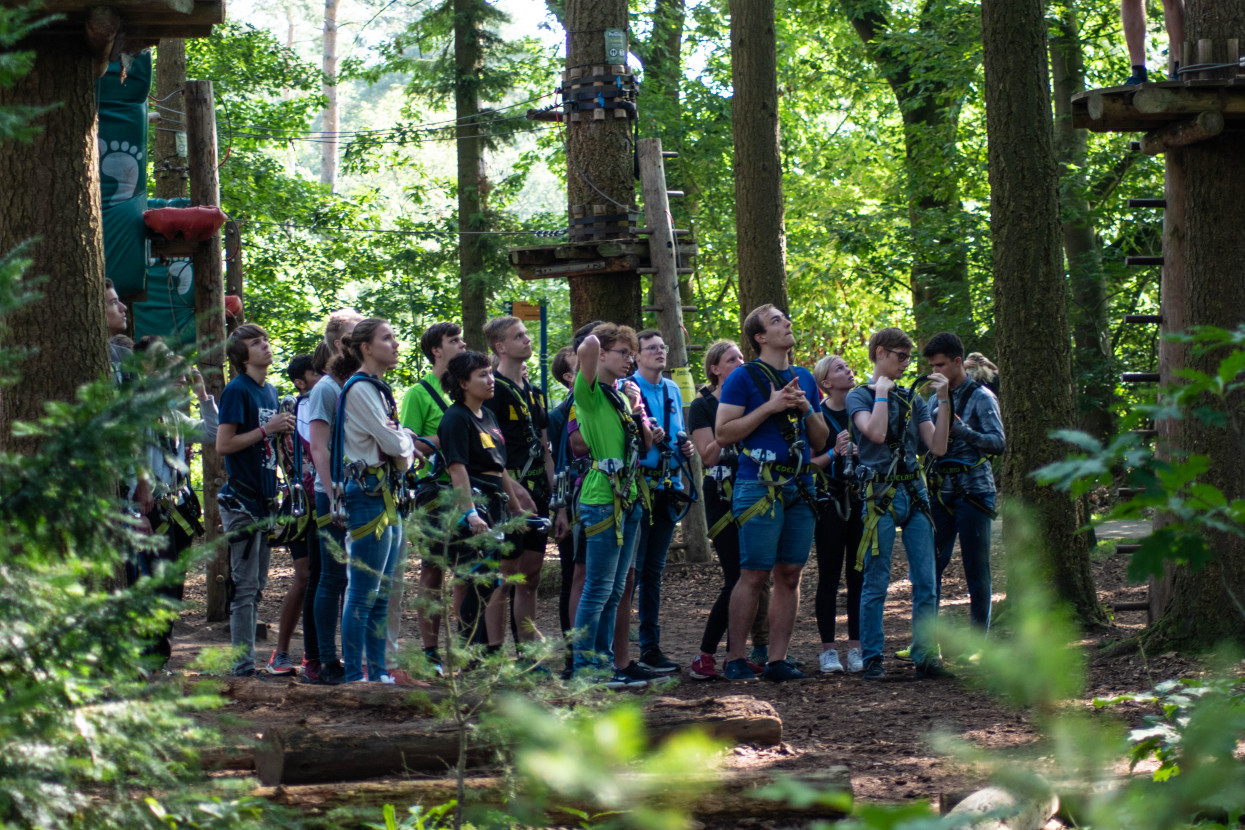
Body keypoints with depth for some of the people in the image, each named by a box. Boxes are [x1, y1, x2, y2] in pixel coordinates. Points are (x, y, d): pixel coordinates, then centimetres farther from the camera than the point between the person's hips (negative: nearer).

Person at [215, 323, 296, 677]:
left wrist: (283, 430, 6)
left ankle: (246, 658, 18)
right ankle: (243, 663, -5)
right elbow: (224, 444, -16)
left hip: (264, 498, 9)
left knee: (256, 584, 12)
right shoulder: (237, 391, -10)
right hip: (242, 499, -9)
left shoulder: (270, 391, 15)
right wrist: (266, 429, -18)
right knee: (245, 585, -7)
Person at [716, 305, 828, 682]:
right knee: (754, 575, -7)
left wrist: (807, 409, 0)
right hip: (760, 485, -6)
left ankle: (777, 660, 8)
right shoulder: (743, 378, -1)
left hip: (800, 485, 6)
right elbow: (723, 433, -9)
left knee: (790, 575, 4)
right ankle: (734, 660, -1)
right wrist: (769, 407, -13)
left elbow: (820, 441, 19)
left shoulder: (804, 379, 17)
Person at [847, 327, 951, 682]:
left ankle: (926, 656, 4)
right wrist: (881, 392, -8)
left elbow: (938, 447, 8)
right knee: (876, 583, -3)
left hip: (914, 491, 4)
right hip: (881, 493, -4)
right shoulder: (859, 396, 3)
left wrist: (944, 402, 1)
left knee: (925, 582, 0)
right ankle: (872, 658, 2)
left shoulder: (912, 399, 16)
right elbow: (876, 432, -17)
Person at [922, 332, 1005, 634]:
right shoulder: (935, 399, 16)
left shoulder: (981, 397, -3)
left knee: (976, 569, -1)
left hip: (973, 491, -5)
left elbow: (998, 443, -11)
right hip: (941, 493, 6)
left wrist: (960, 429, -19)